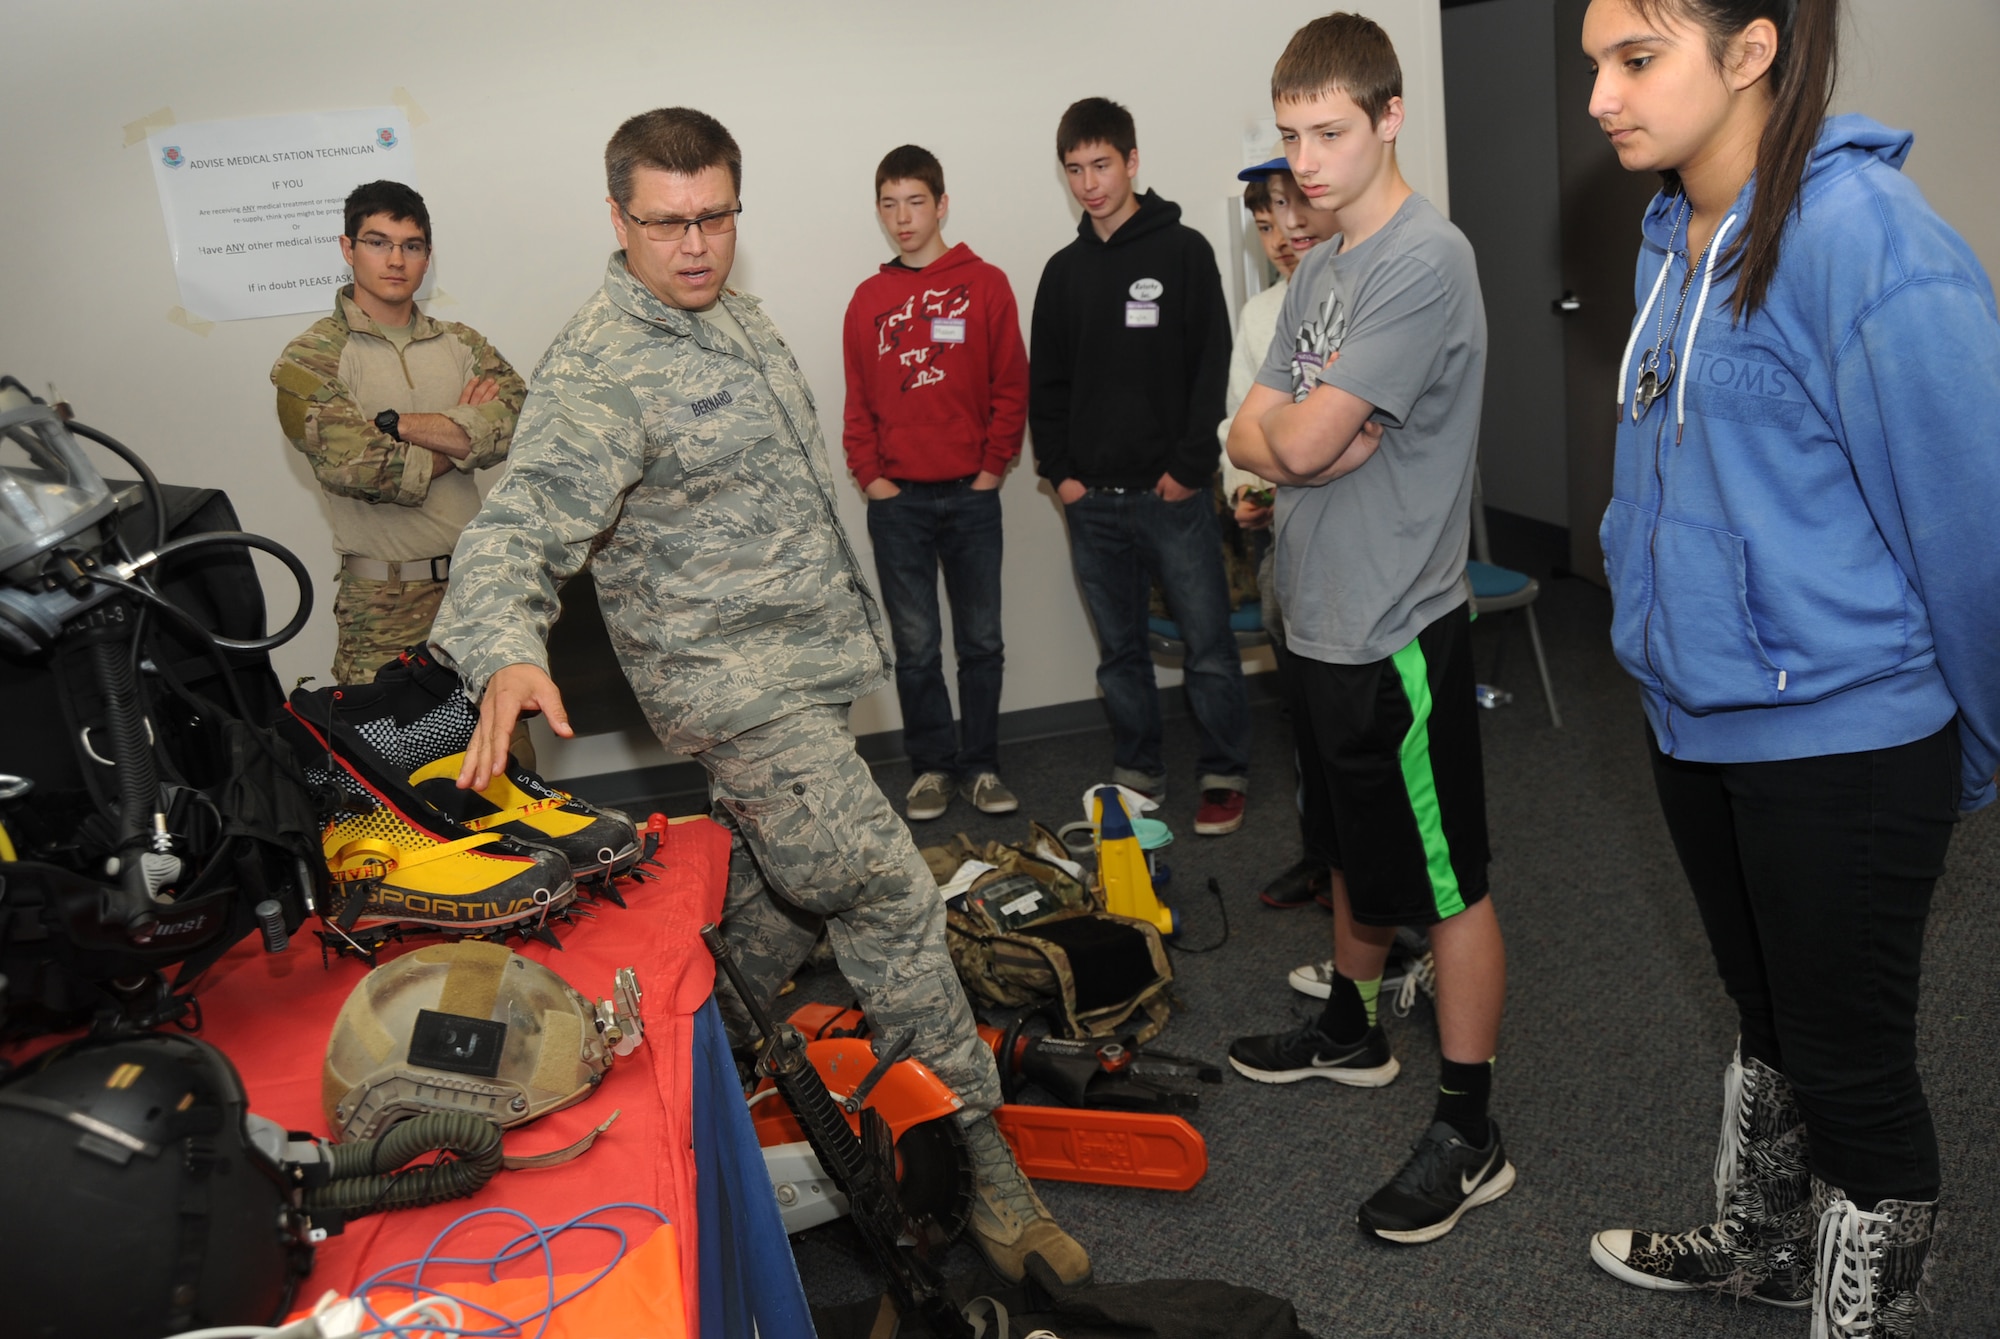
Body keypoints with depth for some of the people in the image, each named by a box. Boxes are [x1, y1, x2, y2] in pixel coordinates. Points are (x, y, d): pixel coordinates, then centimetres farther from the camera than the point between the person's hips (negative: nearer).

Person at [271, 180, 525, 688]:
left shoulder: (460, 343, 10)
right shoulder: (309, 360, -3)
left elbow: (516, 421, -9)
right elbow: (358, 468, -17)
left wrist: (395, 424, -13)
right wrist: (461, 434, -5)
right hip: (385, 600, -3)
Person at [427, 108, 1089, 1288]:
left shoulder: (739, 317, 11)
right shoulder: (599, 371, -17)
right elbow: (519, 530, -23)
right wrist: (507, 655, -43)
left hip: (807, 672, 9)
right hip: (733, 686, -9)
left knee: (779, 896, 18)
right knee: (894, 902, -10)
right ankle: (979, 1163, 2)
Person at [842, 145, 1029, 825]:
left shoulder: (985, 284, 2)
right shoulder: (869, 299, 8)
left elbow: (1011, 386, 1)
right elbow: (858, 400, 9)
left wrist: (993, 467, -5)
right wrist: (870, 476, -1)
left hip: (971, 494, -1)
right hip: (896, 500, 2)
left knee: (981, 639, 6)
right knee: (914, 645, 6)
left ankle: (981, 764, 18)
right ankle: (932, 765, 18)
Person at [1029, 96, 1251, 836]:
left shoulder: (1183, 250, 0)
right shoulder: (1063, 270, 12)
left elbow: (1211, 367, -5)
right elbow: (1045, 383, 14)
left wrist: (1189, 465, -12)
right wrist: (1059, 470, 3)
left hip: (1172, 491, -4)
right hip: (1091, 499, 4)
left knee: (1207, 642, -1)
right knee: (1119, 649, 11)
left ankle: (1225, 775, 13)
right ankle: (1137, 773, 23)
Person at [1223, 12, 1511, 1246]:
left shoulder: (1427, 259, -17)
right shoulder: (1322, 265, 12)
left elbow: (1302, 439, -23)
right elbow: (1252, 432, 8)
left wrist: (1278, 427, -1)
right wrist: (1306, 438, -13)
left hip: (1398, 630, -9)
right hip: (1323, 616, 9)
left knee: (1450, 886, 2)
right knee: (1356, 848, 24)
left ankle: (1471, 1135, 14)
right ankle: (1351, 1029, 43)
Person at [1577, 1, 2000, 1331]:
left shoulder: (1863, 236, -20)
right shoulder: (1676, 236, 6)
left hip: (1844, 736, -8)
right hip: (1698, 717, 8)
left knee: (1851, 1066, 9)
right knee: (1770, 1018, 26)